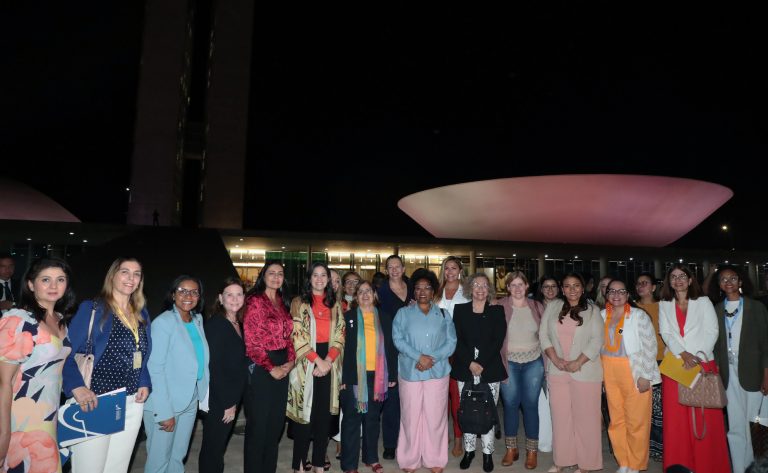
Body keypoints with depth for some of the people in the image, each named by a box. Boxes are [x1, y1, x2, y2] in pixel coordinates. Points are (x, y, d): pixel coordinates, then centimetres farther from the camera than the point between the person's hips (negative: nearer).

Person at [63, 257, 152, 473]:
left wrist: (144, 384, 2)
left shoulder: (141, 313, 11)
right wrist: (77, 387, -24)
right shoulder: (91, 309, -6)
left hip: (132, 404, 5)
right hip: (96, 402, -5)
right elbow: (67, 352, -10)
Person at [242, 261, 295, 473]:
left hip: (282, 367, 7)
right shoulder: (255, 301, -9)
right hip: (261, 367, -7)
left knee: (276, 422, 13)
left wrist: (291, 361, -2)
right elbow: (252, 341, -13)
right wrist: (271, 368, -14)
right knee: (258, 423, 2)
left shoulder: (282, 303, 13)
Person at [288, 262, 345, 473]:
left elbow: (340, 336, 6)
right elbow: (298, 337, -8)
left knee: (324, 414, 7)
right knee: (305, 413, -1)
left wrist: (328, 361, -8)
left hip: (328, 364, 4)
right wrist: (318, 360, -14)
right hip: (306, 364, -3)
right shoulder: (299, 303, 0)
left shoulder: (334, 304, 11)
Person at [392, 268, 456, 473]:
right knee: (411, 417, 4)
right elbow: (398, 339, -4)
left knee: (435, 417, 5)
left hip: (437, 372, 1)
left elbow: (451, 342, 2)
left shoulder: (443, 315, 8)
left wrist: (432, 358, -12)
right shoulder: (403, 313, 6)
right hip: (410, 372, 0)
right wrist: (418, 356, -16)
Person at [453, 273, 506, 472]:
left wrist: (482, 364, -11)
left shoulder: (497, 311, 5)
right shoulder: (460, 310, 7)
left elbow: (498, 341, -2)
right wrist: (470, 363, -11)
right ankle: (469, 450, 20)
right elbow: (457, 339, 0)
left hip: (490, 369, -1)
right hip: (465, 369, 1)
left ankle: (488, 453, 14)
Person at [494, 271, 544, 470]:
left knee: (530, 405, 5)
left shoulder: (537, 307, 4)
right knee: (510, 404, 6)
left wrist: (547, 362, 4)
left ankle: (532, 451, 20)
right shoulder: (500, 306, -5)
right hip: (509, 362, -1)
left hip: (533, 363, 1)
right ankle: (511, 448, 23)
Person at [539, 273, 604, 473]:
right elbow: (543, 335, 5)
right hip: (557, 371, 2)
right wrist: (555, 359, -7)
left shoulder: (592, 310, 2)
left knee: (585, 418, 3)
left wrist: (578, 362, -13)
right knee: (560, 417, 8)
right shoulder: (552, 307, 8)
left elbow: (596, 340, -5)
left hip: (585, 371, -2)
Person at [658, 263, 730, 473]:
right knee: (676, 418, 2)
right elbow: (666, 334, 2)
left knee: (705, 419, -1)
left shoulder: (703, 302, 7)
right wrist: (683, 354, -13)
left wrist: (700, 356, -13)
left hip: (703, 363, -2)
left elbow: (712, 332, -1)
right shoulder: (664, 305, 12)